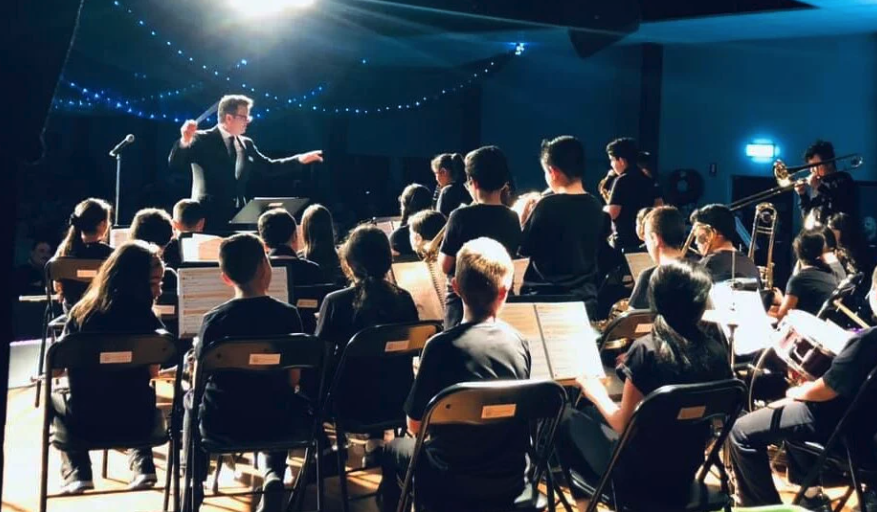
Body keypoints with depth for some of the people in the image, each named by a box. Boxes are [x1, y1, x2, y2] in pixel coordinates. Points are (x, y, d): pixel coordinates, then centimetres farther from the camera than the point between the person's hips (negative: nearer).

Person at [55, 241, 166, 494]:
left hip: (85, 422, 0)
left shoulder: (81, 312, -5)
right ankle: (142, 466, 23)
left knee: (56, 397, 35)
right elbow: (153, 372, -1)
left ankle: (77, 473, 20)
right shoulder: (145, 318, -10)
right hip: (135, 421, 0)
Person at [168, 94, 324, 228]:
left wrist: (300, 160, 12)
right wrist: (184, 141, -33)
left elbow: (268, 166, 21)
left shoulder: (246, 144, 14)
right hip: (210, 215, -6)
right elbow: (174, 164, -13)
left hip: (238, 215, 6)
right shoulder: (203, 140, -6)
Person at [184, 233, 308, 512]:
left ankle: (193, 482, 31)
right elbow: (293, 380, -2)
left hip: (222, 423, 0)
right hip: (274, 423, 0)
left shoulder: (214, 319, -11)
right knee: (298, 404, 35)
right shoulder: (287, 315, -9)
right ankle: (272, 475, 15)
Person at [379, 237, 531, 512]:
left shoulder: (443, 345, -19)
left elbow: (415, 425, -10)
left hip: (454, 483, -4)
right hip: (511, 481, 4)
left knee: (395, 450, 27)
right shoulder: (519, 342, -5)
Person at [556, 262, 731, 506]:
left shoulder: (647, 350, -21)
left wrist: (597, 395, 4)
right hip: (686, 473, 6)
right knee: (593, 414, 27)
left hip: (639, 475, -6)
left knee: (568, 419, 17)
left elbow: (622, 424, -16)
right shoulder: (717, 351, -7)